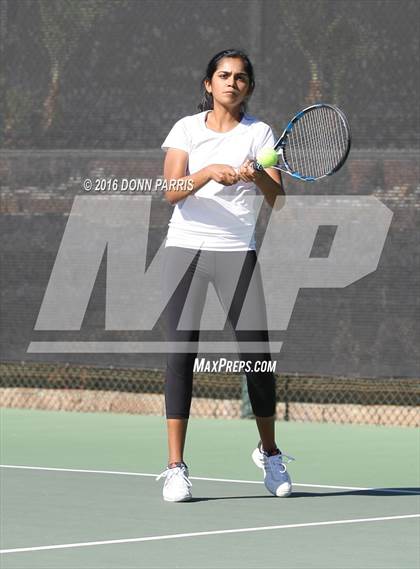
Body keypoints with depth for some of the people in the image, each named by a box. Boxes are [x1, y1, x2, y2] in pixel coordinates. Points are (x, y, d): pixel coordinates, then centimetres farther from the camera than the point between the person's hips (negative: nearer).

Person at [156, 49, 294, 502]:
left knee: (257, 353, -3)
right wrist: (209, 172, -25)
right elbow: (172, 191, -7)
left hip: (237, 252, 0)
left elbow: (278, 199, -6)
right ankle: (176, 468, -7)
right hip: (186, 248, 0)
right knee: (180, 353, -8)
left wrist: (257, 176, -26)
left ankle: (269, 453, 19)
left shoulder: (258, 133, 4)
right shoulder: (187, 129, 6)